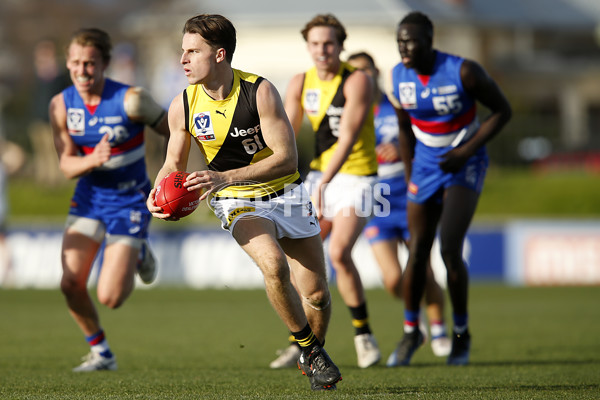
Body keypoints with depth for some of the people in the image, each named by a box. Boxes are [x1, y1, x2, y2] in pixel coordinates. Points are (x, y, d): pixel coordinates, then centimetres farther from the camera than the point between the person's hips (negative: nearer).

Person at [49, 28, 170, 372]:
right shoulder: (61, 105, -9)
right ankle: (101, 353, 17)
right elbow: (67, 166, -6)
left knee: (110, 298, -9)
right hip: (89, 197, 4)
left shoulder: (131, 100, -21)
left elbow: (176, 132, -9)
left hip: (130, 199, -4)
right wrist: (93, 160, -28)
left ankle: (137, 255, 25)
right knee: (72, 285, -8)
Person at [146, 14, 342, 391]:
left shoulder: (260, 91, -19)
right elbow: (174, 164, 7)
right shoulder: (183, 105, -9)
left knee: (317, 294, 0)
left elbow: (287, 158, -23)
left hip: (285, 192, 0)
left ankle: (312, 355, 32)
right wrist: (158, 194, -15)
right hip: (238, 203, 0)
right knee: (273, 265, -30)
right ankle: (311, 350, -9)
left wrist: (226, 177, -33)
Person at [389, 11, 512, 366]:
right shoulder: (400, 77, -6)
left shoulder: (463, 72, -21)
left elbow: (503, 111, -10)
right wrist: (410, 177, 13)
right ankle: (411, 330, 23)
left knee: (450, 250, -16)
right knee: (418, 253, 3)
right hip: (426, 166, 4)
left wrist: (466, 151, -16)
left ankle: (462, 333, 4)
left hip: (464, 166, -4)